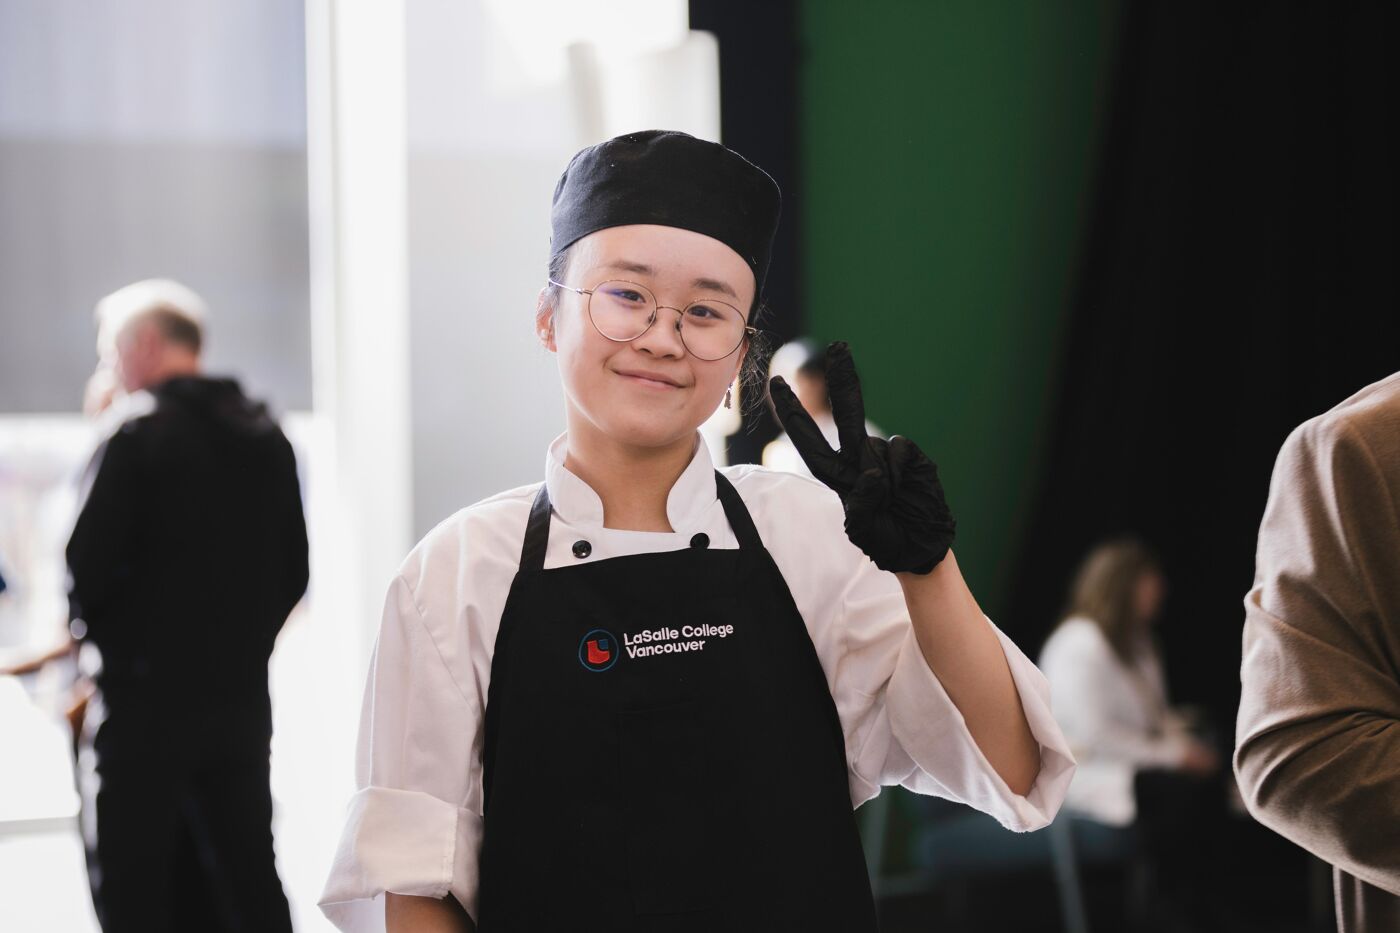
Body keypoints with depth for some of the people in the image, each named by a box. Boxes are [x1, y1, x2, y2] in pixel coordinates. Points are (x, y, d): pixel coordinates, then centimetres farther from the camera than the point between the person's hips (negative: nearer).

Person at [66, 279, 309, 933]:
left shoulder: (140, 432, -10)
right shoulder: (267, 436, 10)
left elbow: (90, 562, -14)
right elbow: (293, 572, 11)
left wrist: (90, 628, 4)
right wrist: (240, 639, 14)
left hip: (148, 699, -6)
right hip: (242, 697, 6)